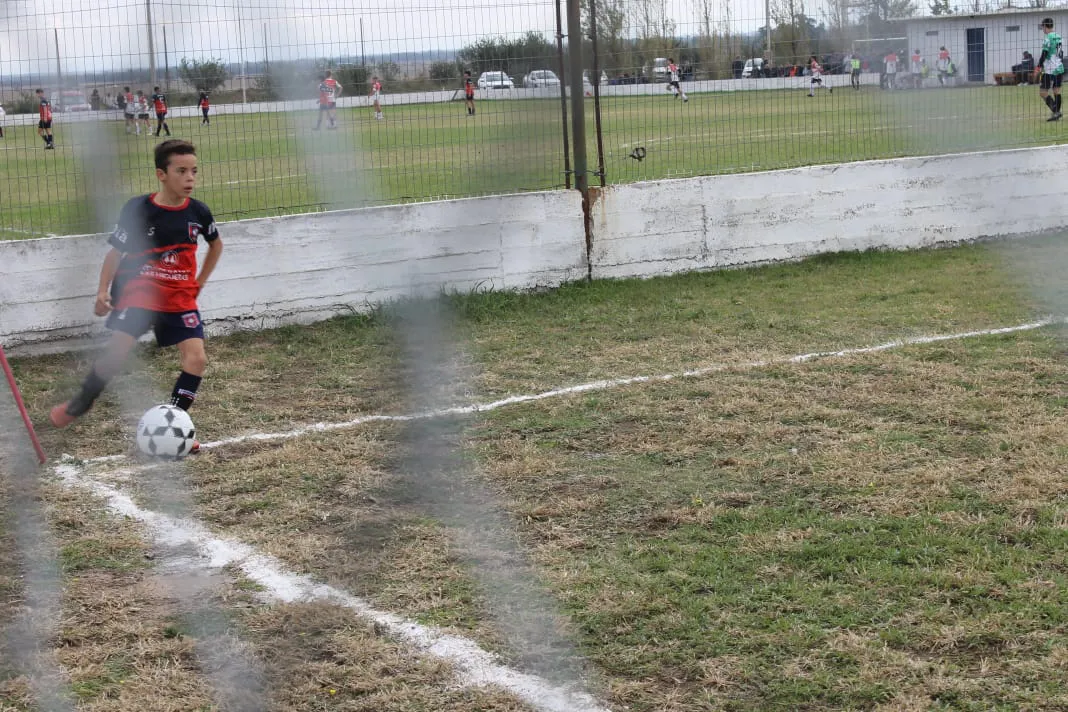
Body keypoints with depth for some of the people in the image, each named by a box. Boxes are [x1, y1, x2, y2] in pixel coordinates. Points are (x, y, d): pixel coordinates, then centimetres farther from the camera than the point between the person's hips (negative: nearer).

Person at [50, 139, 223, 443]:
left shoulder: (198, 211, -4)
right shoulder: (137, 209, -12)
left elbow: (216, 245, 17)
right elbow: (116, 252, -3)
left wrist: (199, 282, 13)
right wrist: (103, 290, -12)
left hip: (180, 300, 3)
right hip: (138, 295, -3)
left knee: (196, 359, -11)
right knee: (115, 354, -17)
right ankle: (77, 406, 9)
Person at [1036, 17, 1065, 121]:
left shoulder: (1048, 38, -13)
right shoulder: (1058, 37, 13)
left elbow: (1044, 54, -17)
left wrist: (1038, 67, -13)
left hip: (1050, 70, -9)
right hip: (1059, 69, 9)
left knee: (1043, 92, -7)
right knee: (1057, 90, 11)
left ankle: (1056, 112, -16)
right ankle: (1057, 113, 11)